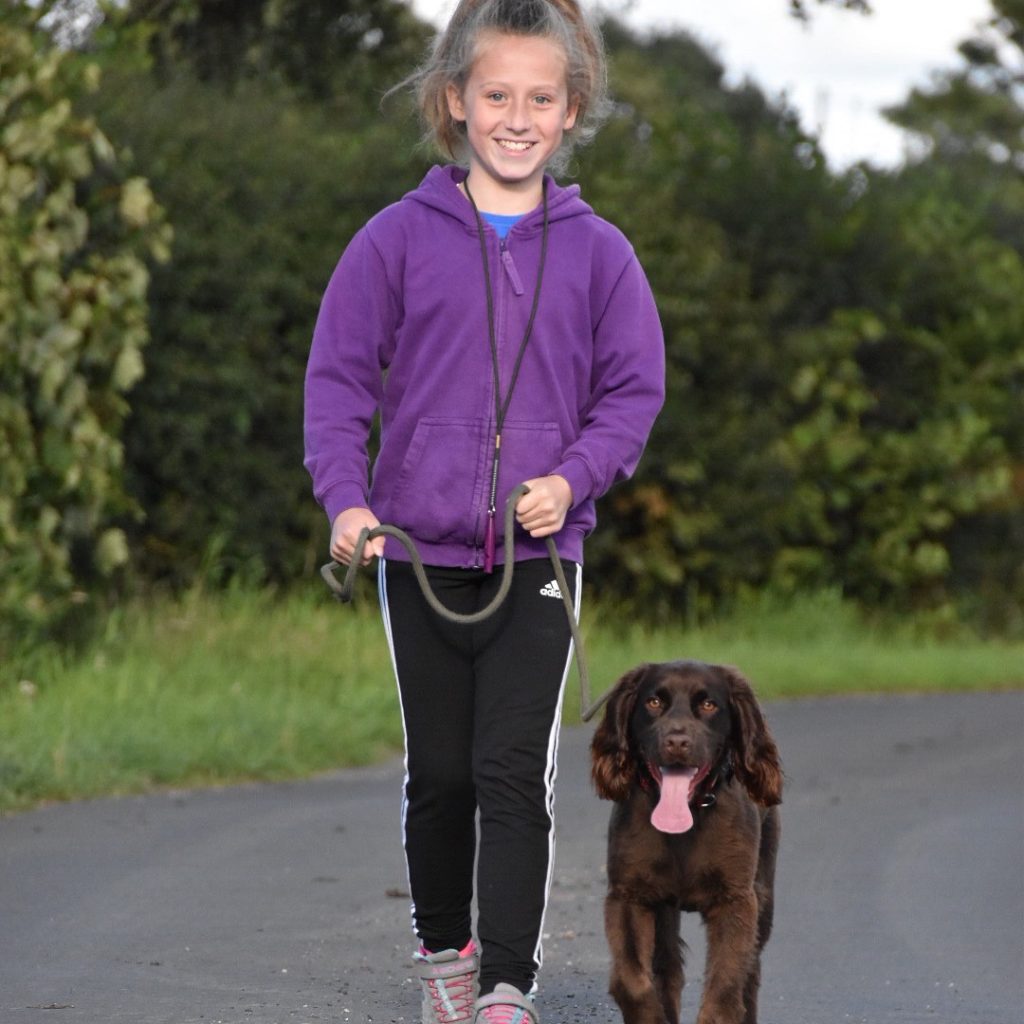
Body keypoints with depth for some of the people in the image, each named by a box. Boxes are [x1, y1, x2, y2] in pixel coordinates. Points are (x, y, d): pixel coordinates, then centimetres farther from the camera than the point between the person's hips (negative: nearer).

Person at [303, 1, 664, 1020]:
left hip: (538, 558, -1)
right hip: (419, 554, 1)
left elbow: (633, 390, 5)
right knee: (439, 772, 12)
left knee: (514, 774, -8)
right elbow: (339, 375, 1)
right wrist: (345, 501, -11)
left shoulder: (596, 251, 0)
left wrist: (573, 479, -12)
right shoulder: (400, 237, -2)